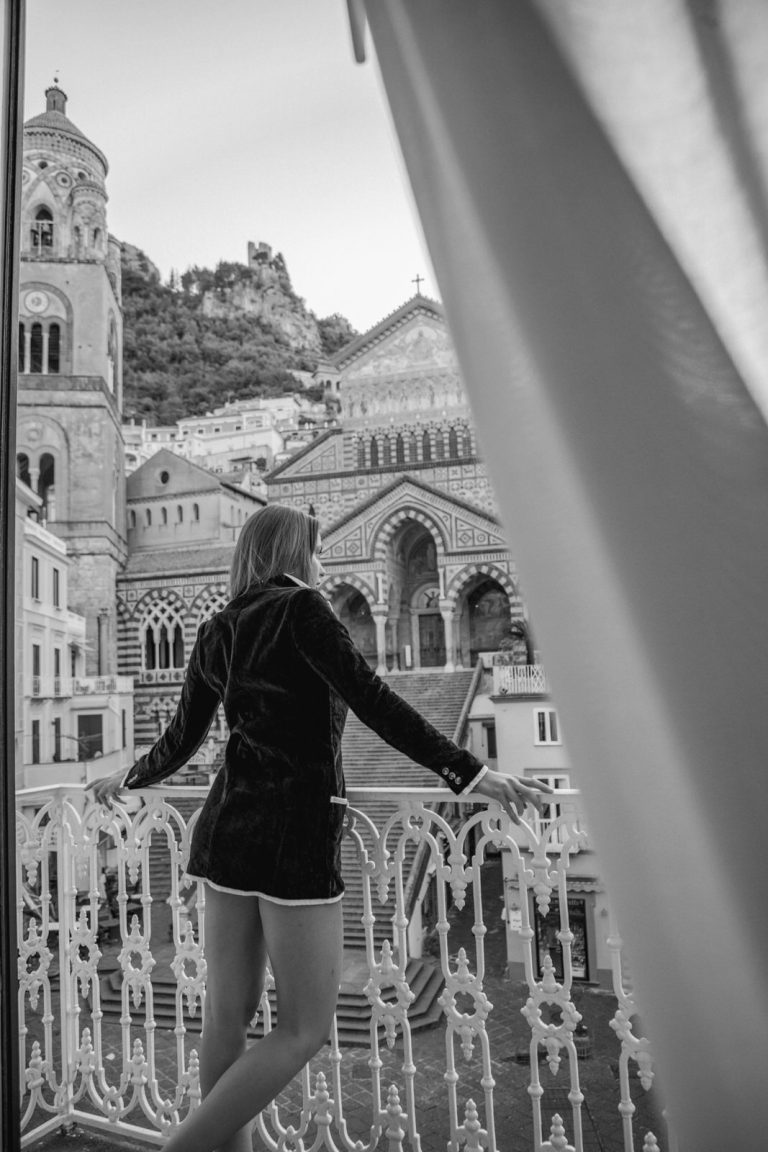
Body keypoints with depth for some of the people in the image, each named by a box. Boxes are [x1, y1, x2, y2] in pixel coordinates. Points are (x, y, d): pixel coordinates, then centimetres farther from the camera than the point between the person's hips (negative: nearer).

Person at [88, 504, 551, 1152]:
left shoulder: (217, 634, 11)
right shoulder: (300, 607, -8)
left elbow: (181, 740, 17)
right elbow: (372, 701, -18)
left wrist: (130, 778, 37)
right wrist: (469, 774, -19)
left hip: (228, 825, 8)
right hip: (297, 830, -7)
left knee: (228, 1014, 15)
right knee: (304, 1029, 6)